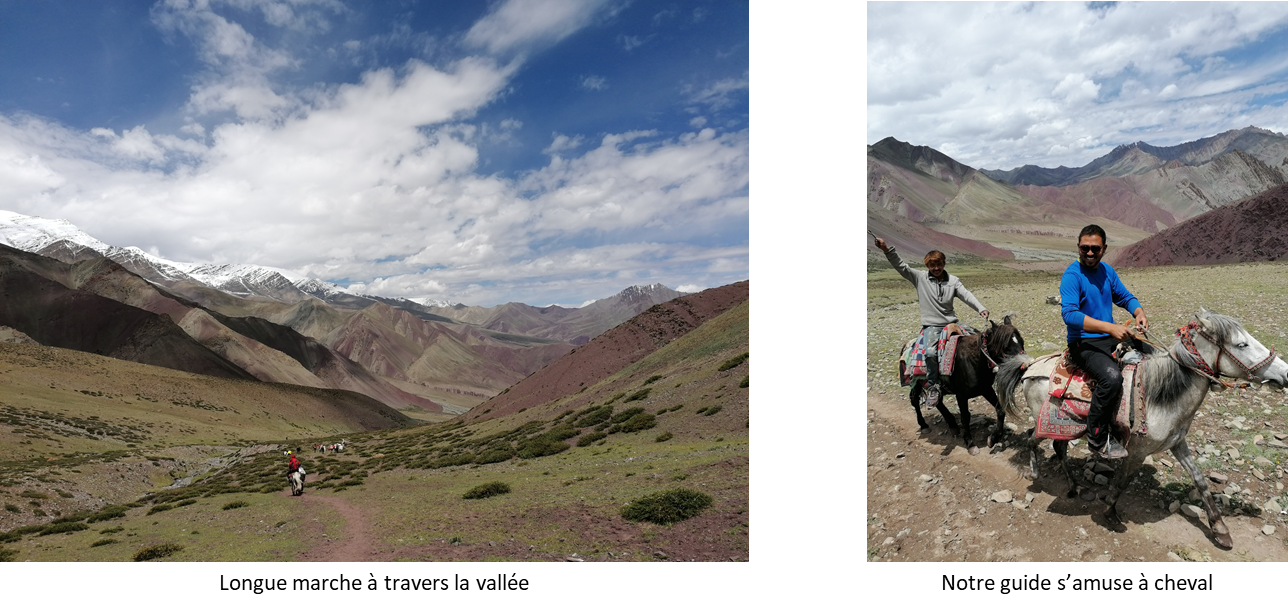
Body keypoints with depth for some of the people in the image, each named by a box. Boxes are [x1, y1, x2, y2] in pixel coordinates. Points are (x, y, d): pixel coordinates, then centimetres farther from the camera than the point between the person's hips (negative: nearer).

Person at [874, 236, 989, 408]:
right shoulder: (920, 278, 3)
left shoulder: (953, 280, 7)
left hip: (951, 323, 4)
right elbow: (901, 266, -5)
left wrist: (981, 308, -21)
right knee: (931, 352, -28)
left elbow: (966, 295, -4)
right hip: (931, 326, -4)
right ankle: (932, 387, -16)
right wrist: (887, 250, -18)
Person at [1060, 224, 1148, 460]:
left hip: (1111, 340, 8)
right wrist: (1110, 327, -33)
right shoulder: (1072, 275, -14)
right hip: (1084, 344, -8)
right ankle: (1097, 440, -17)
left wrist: (1139, 313, -2)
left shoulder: (1107, 271, 10)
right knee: (1112, 377, -31)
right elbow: (1069, 314, -26)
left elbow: (1125, 297, 21)